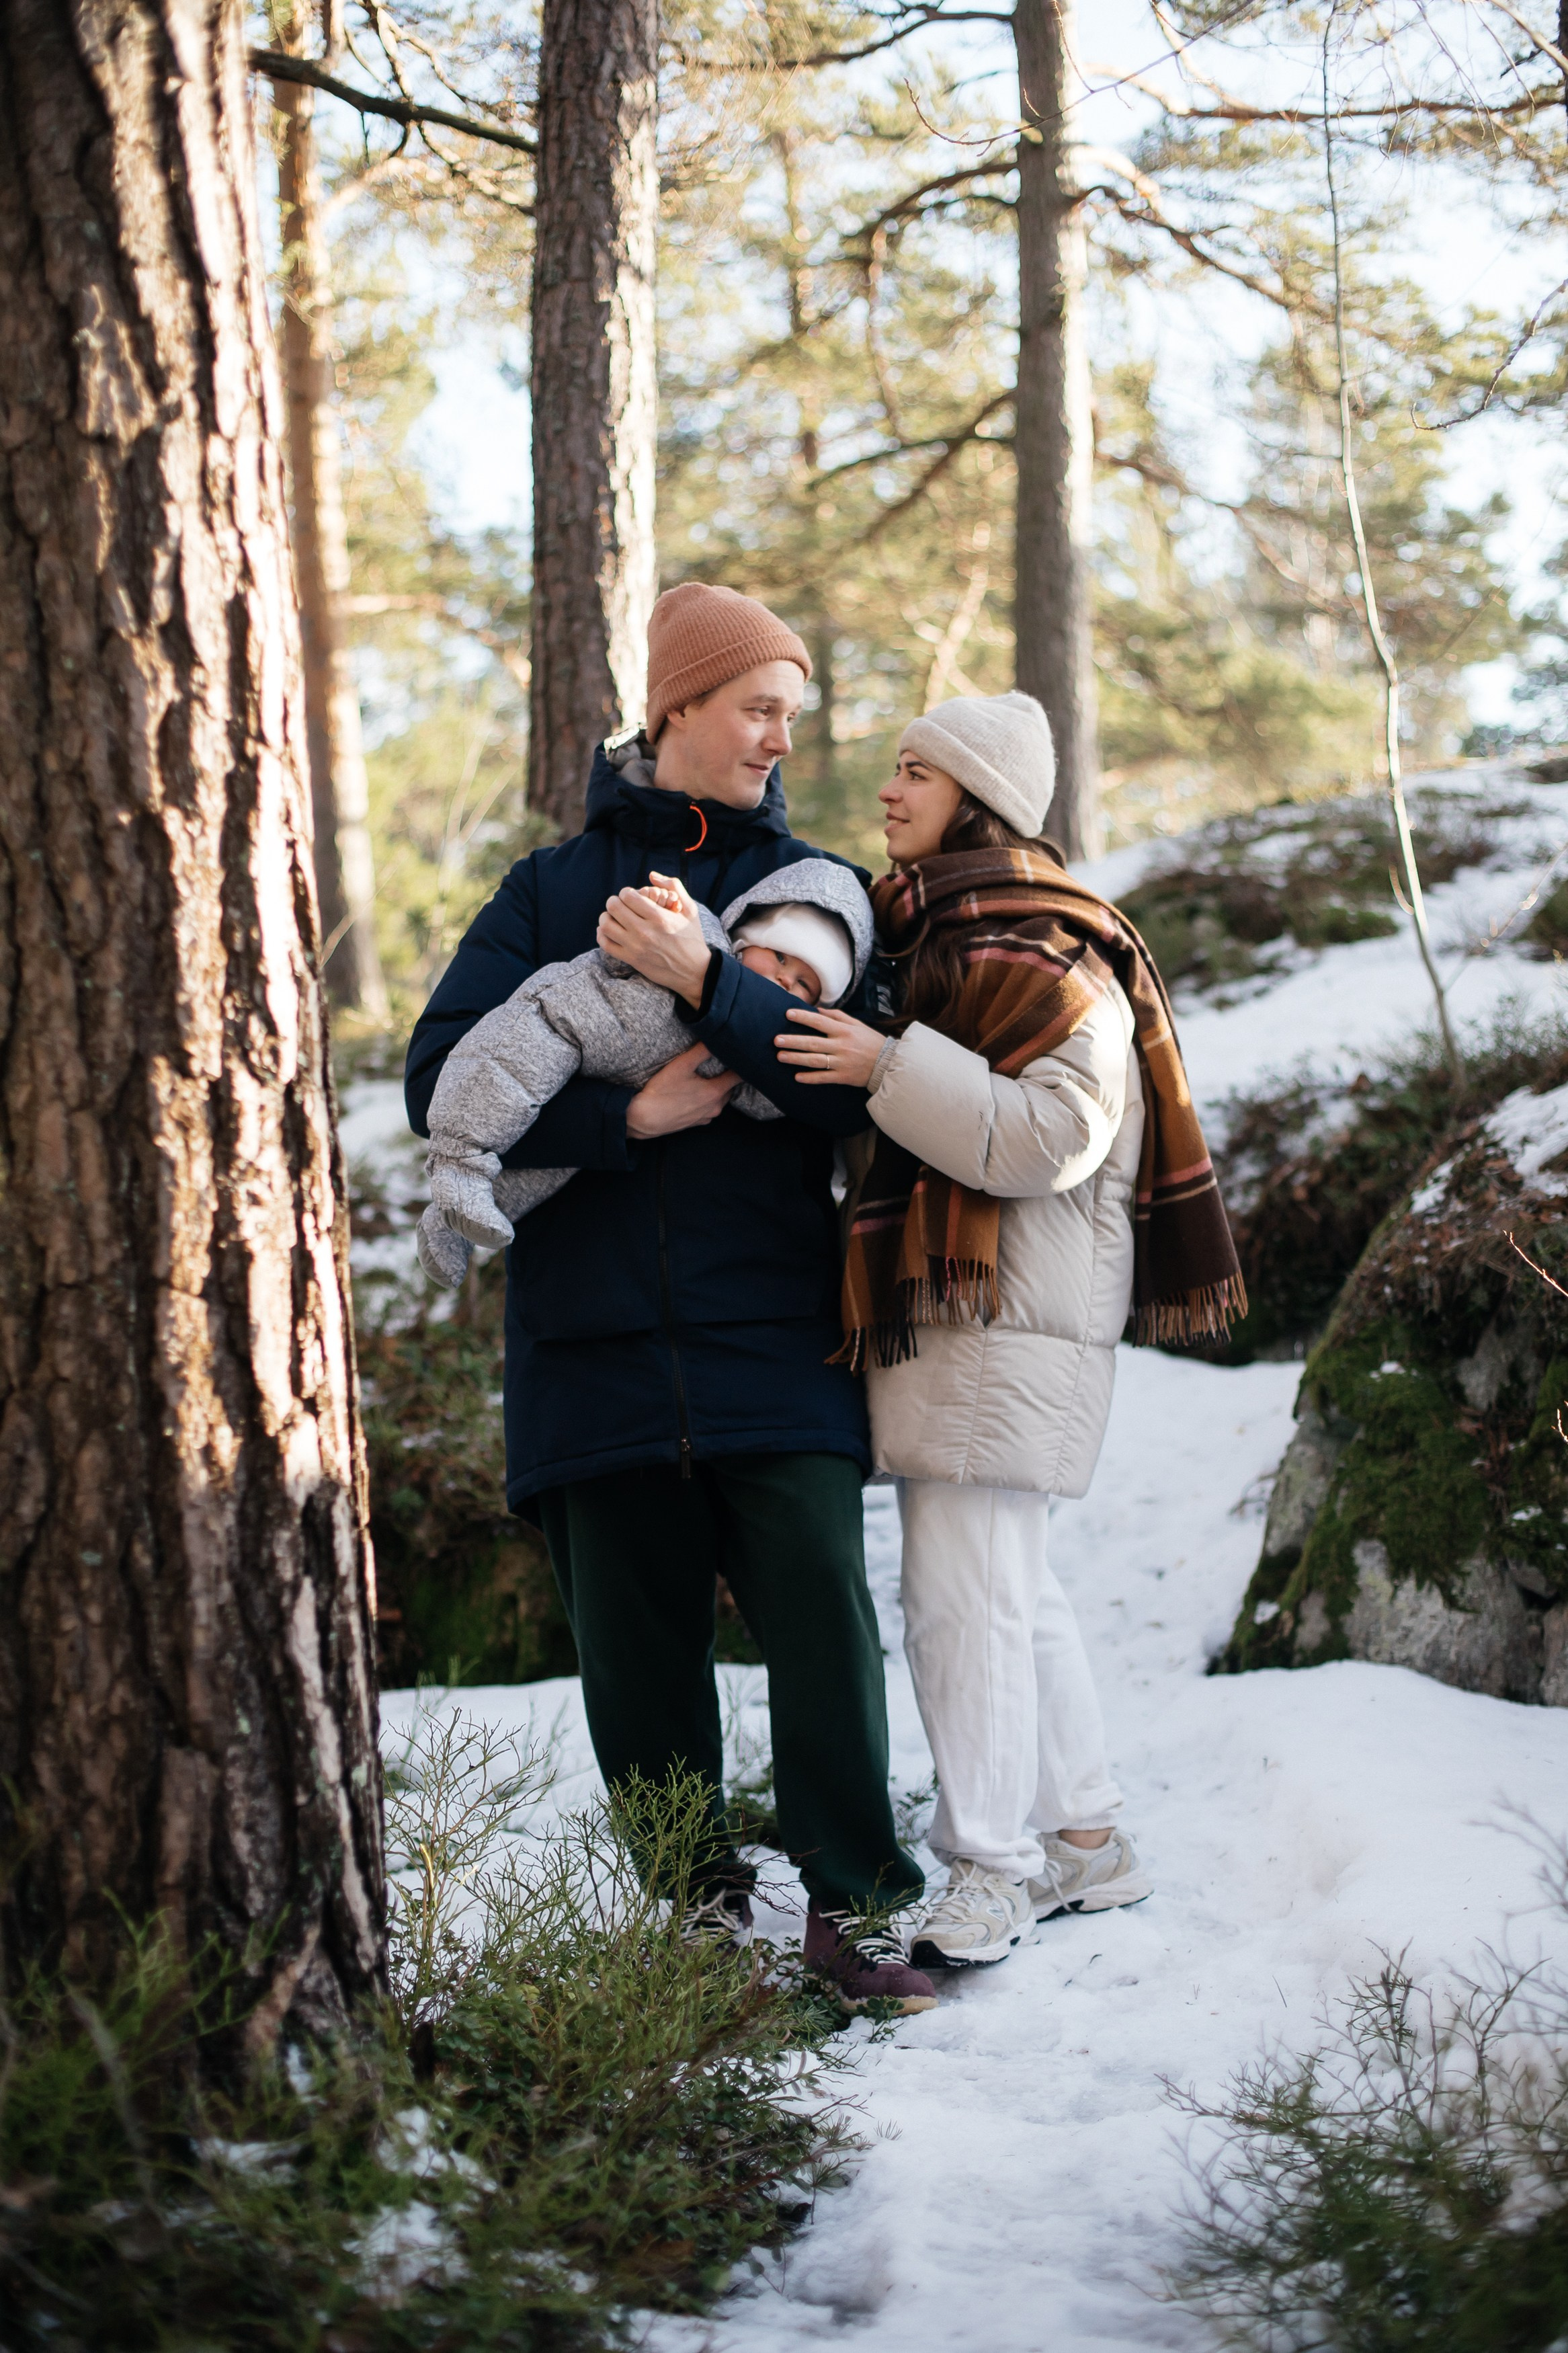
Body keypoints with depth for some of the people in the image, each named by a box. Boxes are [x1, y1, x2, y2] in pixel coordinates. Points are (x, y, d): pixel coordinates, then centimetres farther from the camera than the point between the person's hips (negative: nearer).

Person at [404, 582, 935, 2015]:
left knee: (823, 1615, -7)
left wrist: (706, 980, -18)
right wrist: (625, 1114, -12)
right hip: (600, 1331, 1)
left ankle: (853, 1903, 2)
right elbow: (441, 1076, 0)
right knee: (637, 1641, 4)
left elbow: (855, 1085, -5)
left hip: (773, 1323, 0)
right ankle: (693, 1900, 16)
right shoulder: (554, 889, 11)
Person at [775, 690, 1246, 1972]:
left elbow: (1050, 1135, -23)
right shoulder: (923, 932, 18)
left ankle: (990, 1869, -2)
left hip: (1014, 1311, -10)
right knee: (1014, 1588, 14)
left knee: (963, 1592, -9)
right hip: (938, 1302, 10)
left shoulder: (1047, 956, -12)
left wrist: (889, 1067, -26)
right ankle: (1087, 1836, 23)